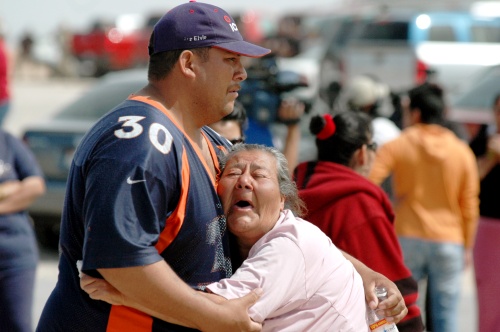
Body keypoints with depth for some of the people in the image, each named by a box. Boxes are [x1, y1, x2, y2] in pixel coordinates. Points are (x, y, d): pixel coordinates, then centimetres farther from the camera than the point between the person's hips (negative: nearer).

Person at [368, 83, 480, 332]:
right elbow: (469, 206, 6)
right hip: (449, 242, 1)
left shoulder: (397, 146, -2)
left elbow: (368, 181, -15)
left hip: (408, 239, -1)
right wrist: (467, 247, 13)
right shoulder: (462, 151, 4)